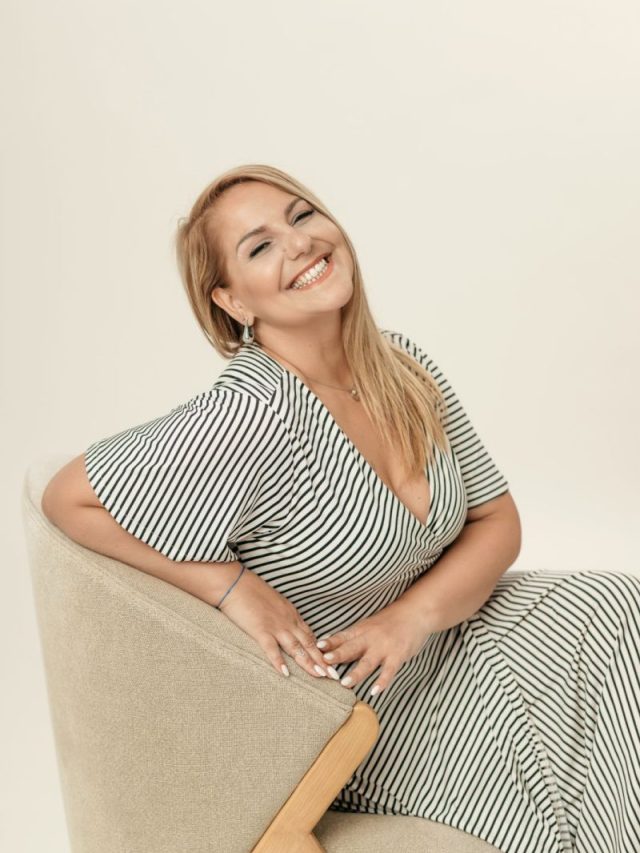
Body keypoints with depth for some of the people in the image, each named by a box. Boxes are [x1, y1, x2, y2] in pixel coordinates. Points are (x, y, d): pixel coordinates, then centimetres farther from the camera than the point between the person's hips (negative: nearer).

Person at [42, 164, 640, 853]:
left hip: (435, 638, 6)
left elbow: (497, 519, 0)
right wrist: (234, 586, -26)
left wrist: (412, 616, -18)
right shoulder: (250, 415, -28)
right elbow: (69, 499, -22)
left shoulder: (404, 366, -6)